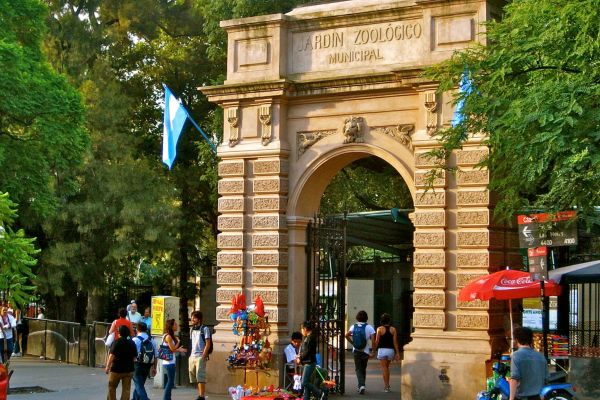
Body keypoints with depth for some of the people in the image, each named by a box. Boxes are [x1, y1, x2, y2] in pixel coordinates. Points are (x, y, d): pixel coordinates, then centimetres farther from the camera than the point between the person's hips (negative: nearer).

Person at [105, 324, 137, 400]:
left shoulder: (117, 342, -11)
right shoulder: (132, 343, 5)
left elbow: (112, 355, -16)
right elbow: (134, 357, 10)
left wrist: (107, 367, -14)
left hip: (117, 369, -4)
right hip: (128, 369, 4)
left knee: (112, 387, 13)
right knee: (126, 389, 4)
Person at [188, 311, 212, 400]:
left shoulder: (205, 329, -4)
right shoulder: (191, 329, 16)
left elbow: (208, 344, -7)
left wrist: (203, 356, -14)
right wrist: (190, 355, 13)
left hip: (200, 356, -7)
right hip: (192, 356, 7)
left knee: (200, 377, -11)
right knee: (194, 378, 6)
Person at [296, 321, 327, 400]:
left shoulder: (311, 337, -13)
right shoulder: (306, 337, 17)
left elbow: (307, 351, -17)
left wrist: (300, 358, -7)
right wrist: (299, 356, 7)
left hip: (309, 363, -10)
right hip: (306, 363, 10)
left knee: (305, 382, -15)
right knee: (306, 382, 9)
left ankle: (321, 393, -9)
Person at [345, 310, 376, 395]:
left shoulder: (354, 327, 0)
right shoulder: (369, 327, -5)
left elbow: (347, 335, -13)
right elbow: (373, 340, -11)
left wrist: (352, 342, 0)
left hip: (356, 351, 0)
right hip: (365, 351, 0)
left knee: (358, 369, 3)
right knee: (363, 369, 16)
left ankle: (361, 385, -17)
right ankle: (361, 386, 22)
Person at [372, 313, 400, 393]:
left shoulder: (380, 329, -6)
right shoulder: (393, 329, 1)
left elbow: (377, 341, -6)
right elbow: (395, 342, 0)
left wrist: (374, 351, 4)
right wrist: (397, 353, 3)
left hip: (382, 350, -3)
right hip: (391, 350, 3)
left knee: (384, 368, -1)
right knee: (387, 367, 20)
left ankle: (386, 387, -5)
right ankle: (387, 385, 22)